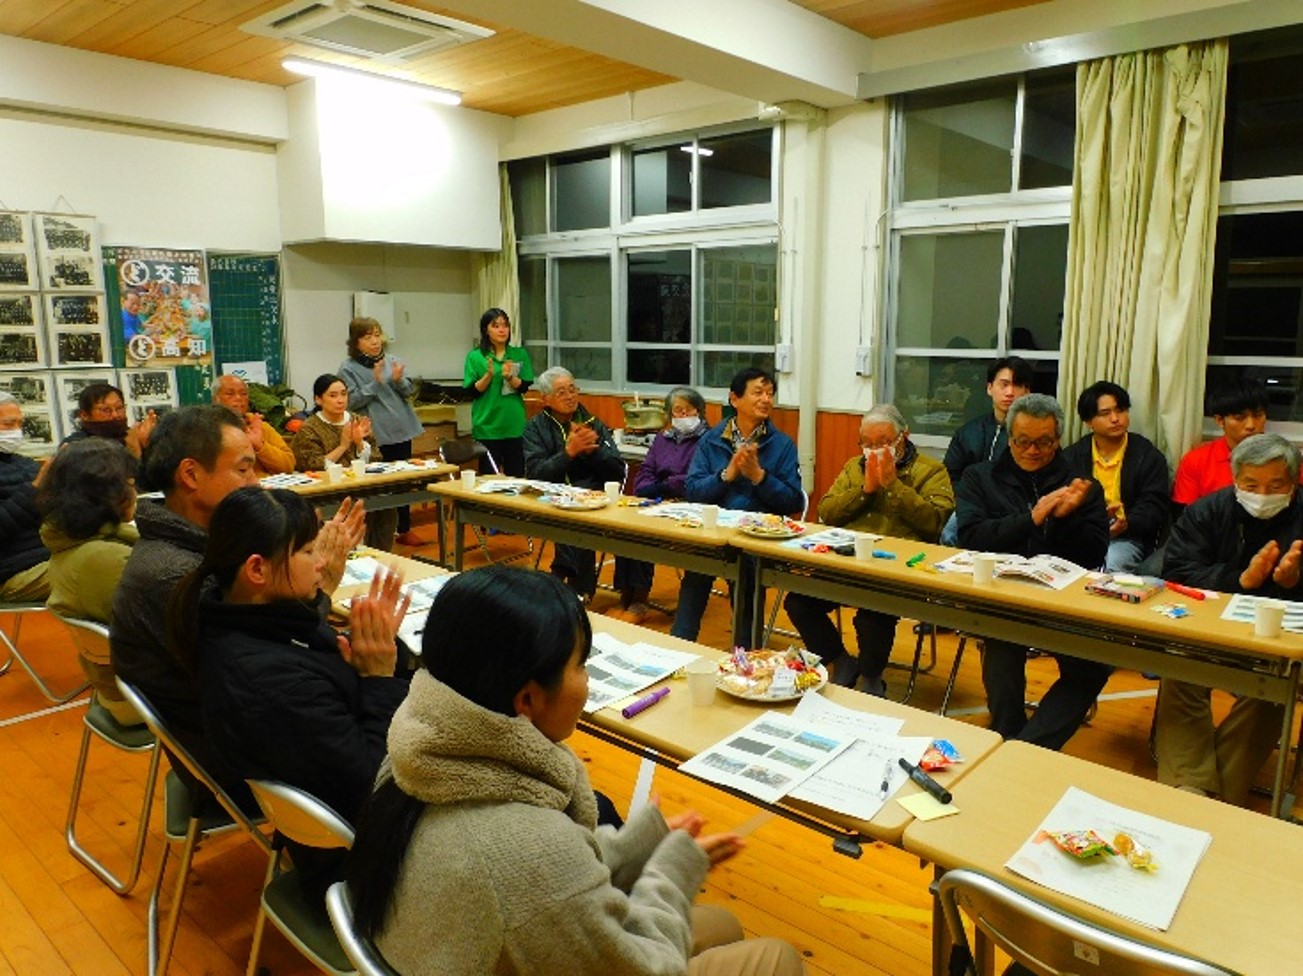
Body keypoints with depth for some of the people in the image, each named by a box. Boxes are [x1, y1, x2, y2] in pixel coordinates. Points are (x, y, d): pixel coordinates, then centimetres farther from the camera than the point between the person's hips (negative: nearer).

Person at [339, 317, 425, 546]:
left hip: (401, 430, 5)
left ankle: (404, 529, 25)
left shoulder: (392, 361, 7)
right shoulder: (348, 368, -4)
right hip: (376, 435, -4)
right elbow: (352, 401, -11)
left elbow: (408, 391, 6)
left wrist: (398, 380, -14)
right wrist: (376, 383, -17)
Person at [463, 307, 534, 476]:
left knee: (517, 475, 6)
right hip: (487, 426, -1)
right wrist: (489, 375, -18)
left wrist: (509, 376, -20)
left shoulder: (520, 354, 6)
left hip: (515, 425, 1)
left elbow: (524, 387, -1)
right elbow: (472, 391, -3)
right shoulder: (475, 357, 2)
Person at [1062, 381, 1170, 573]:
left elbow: (1155, 506, 0)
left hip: (1127, 536, -1)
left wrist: (1127, 523, -21)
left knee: (1112, 565, -34)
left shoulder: (1149, 456, 7)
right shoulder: (1072, 456, 13)